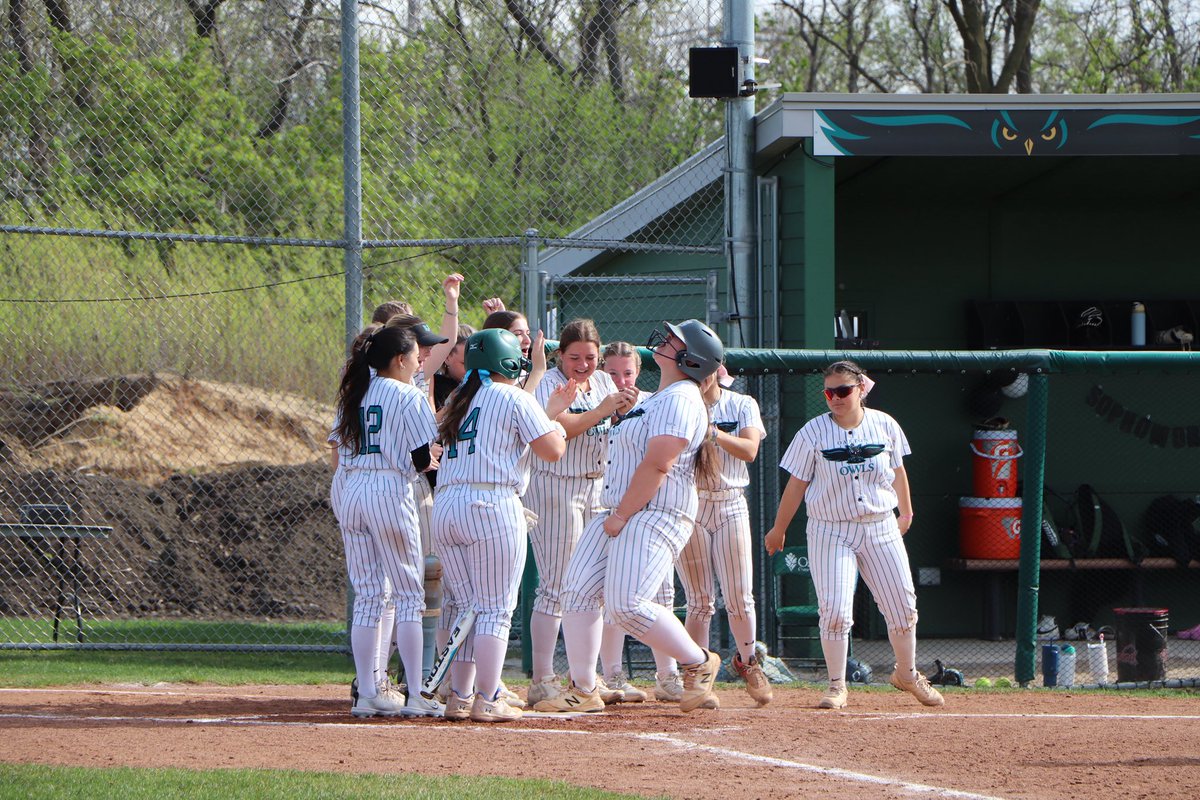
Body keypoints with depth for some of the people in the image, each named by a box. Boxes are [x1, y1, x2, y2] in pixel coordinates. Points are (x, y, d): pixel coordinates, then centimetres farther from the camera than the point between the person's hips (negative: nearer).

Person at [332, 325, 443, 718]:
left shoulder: (352, 396, 14)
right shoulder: (407, 396, -6)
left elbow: (340, 454, 13)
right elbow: (421, 460, -8)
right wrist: (430, 462, 14)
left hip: (351, 492, 6)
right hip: (392, 492, -6)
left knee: (368, 596, 9)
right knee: (409, 595, -1)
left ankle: (367, 692, 5)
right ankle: (416, 696, -3)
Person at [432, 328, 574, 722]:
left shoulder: (458, 400, 21)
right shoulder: (514, 398, 0)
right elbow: (553, 450, -1)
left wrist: (551, 410, 33)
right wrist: (557, 417, 18)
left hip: (445, 507, 7)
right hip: (492, 507, -7)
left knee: (463, 604, 12)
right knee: (495, 609, -3)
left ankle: (459, 697, 10)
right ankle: (487, 701, -5)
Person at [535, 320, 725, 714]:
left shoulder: (680, 399, -11)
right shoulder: (658, 398, 22)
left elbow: (657, 465, -19)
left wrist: (622, 515, -18)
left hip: (655, 515, -10)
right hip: (619, 515, 10)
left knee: (626, 603, -21)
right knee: (579, 590, -1)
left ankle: (699, 663, -3)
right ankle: (583, 691, 2)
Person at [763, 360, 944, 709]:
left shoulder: (885, 425, 1)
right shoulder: (813, 432, -5)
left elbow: (898, 472, 16)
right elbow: (796, 484, 2)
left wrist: (905, 514, 26)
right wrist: (778, 530, 7)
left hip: (881, 527, 3)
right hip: (830, 531, -2)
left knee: (902, 606, 5)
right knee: (834, 610, -14)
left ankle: (907, 674, 28)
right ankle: (837, 686, -1)